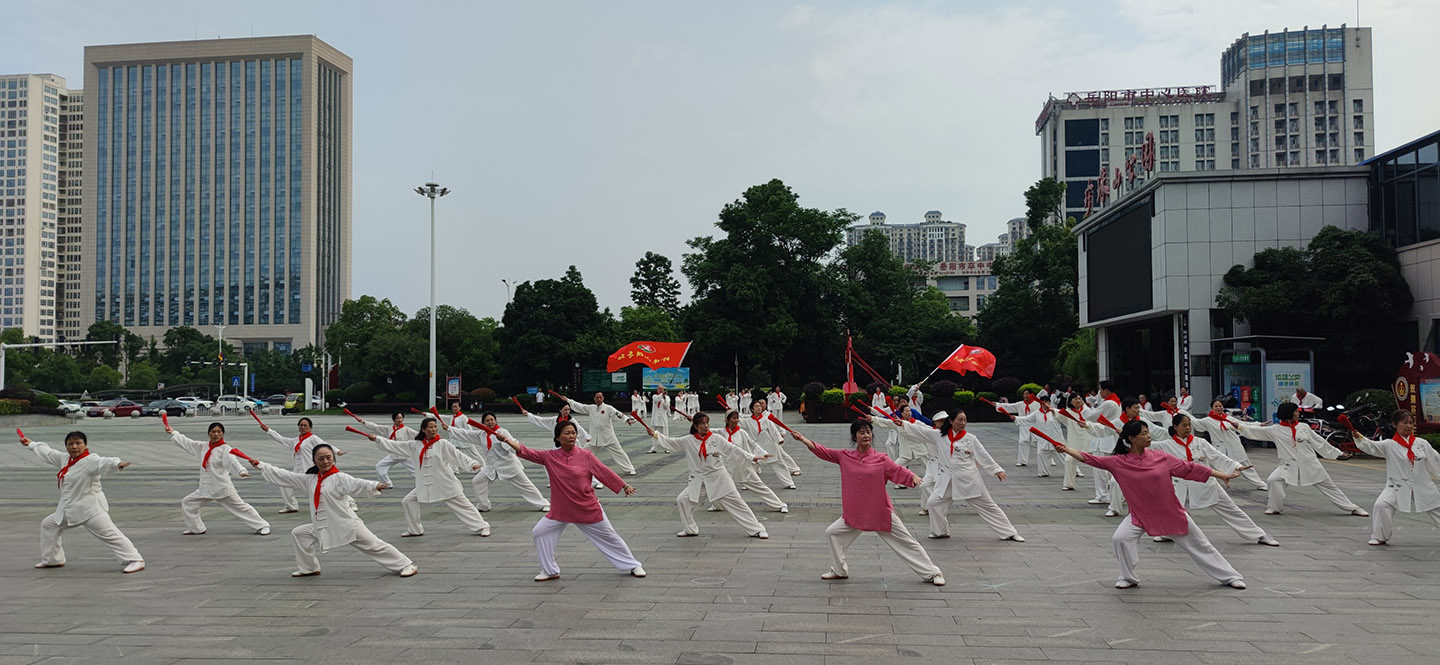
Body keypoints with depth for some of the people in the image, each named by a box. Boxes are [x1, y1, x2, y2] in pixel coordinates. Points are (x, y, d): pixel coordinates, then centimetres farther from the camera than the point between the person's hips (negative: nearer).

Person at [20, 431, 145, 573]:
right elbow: (48, 452, 26)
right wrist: (31, 444, 38)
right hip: (68, 509, 9)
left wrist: (118, 464, -61)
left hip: (90, 508, -9)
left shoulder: (91, 461, -19)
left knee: (109, 534, -17)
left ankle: (135, 561, -16)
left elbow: (104, 462, -39)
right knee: (48, 525, 24)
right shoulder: (64, 459, 8)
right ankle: (52, 560, 42)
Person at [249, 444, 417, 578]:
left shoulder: (340, 478, -14)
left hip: (346, 524, -7)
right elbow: (284, 476, 10)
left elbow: (356, 484, -32)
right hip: (323, 526, 7)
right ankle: (308, 568, 28)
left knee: (373, 545, -6)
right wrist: (261, 466, 10)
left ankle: (406, 565, 2)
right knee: (299, 533, 13)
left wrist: (374, 486, -53)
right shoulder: (309, 479, 5)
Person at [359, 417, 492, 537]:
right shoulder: (416, 445, 4)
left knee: (462, 505, -3)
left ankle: (482, 526, 7)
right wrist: (377, 439, 5)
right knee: (408, 502, 5)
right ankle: (415, 530, 21)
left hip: (445, 484, -5)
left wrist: (472, 463, -26)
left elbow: (457, 455, -12)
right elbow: (396, 446, 8)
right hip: (425, 485, 5)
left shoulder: (443, 444, -8)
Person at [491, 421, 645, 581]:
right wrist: (508, 440, -25)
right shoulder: (550, 457, -5)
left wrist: (624, 486, -5)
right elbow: (528, 453, -12)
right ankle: (550, 571, 15)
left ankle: (633, 565, 25)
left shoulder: (585, 455, -10)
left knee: (608, 537, 7)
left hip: (588, 508, -2)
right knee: (539, 532, -3)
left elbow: (604, 472, -6)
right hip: (560, 510, 2)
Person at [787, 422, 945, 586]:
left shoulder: (881, 459, -7)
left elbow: (899, 471, -14)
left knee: (906, 542, 1)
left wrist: (914, 476, -35)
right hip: (855, 513, 3)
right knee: (833, 532, 5)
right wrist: (802, 438, -12)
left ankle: (932, 573, 15)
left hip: (881, 512, -3)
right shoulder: (845, 456, -1)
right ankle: (839, 571, 25)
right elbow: (822, 451, -3)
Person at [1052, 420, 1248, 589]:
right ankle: (1128, 577, 3)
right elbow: (1091, 460, -10)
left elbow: (1189, 468, -1)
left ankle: (1231, 576, 27)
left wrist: (1221, 475, 2)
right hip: (1140, 515, 0)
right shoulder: (1119, 462, -9)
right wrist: (1067, 450, -18)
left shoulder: (1160, 458, -7)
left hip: (1171, 512, 0)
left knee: (1199, 545, 9)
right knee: (1121, 538, -21)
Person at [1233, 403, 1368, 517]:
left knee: (1328, 486, 7)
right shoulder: (1275, 430, -4)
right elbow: (1256, 431, -6)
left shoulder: (1304, 427, 1)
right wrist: (1239, 426, -17)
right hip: (1289, 465, -1)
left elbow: (1319, 443, 9)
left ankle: (1353, 509, 19)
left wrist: (1338, 453, 12)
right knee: (1274, 480, -22)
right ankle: (1274, 507, -2)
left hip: (1310, 464, 1)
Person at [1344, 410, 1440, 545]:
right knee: (1382, 505, -23)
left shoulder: (1422, 443, 3)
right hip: (1398, 487, -2)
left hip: (1423, 487, 3)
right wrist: (1359, 438, -34)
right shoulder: (1389, 445, -4)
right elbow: (1371, 447, -17)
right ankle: (1380, 537, -6)